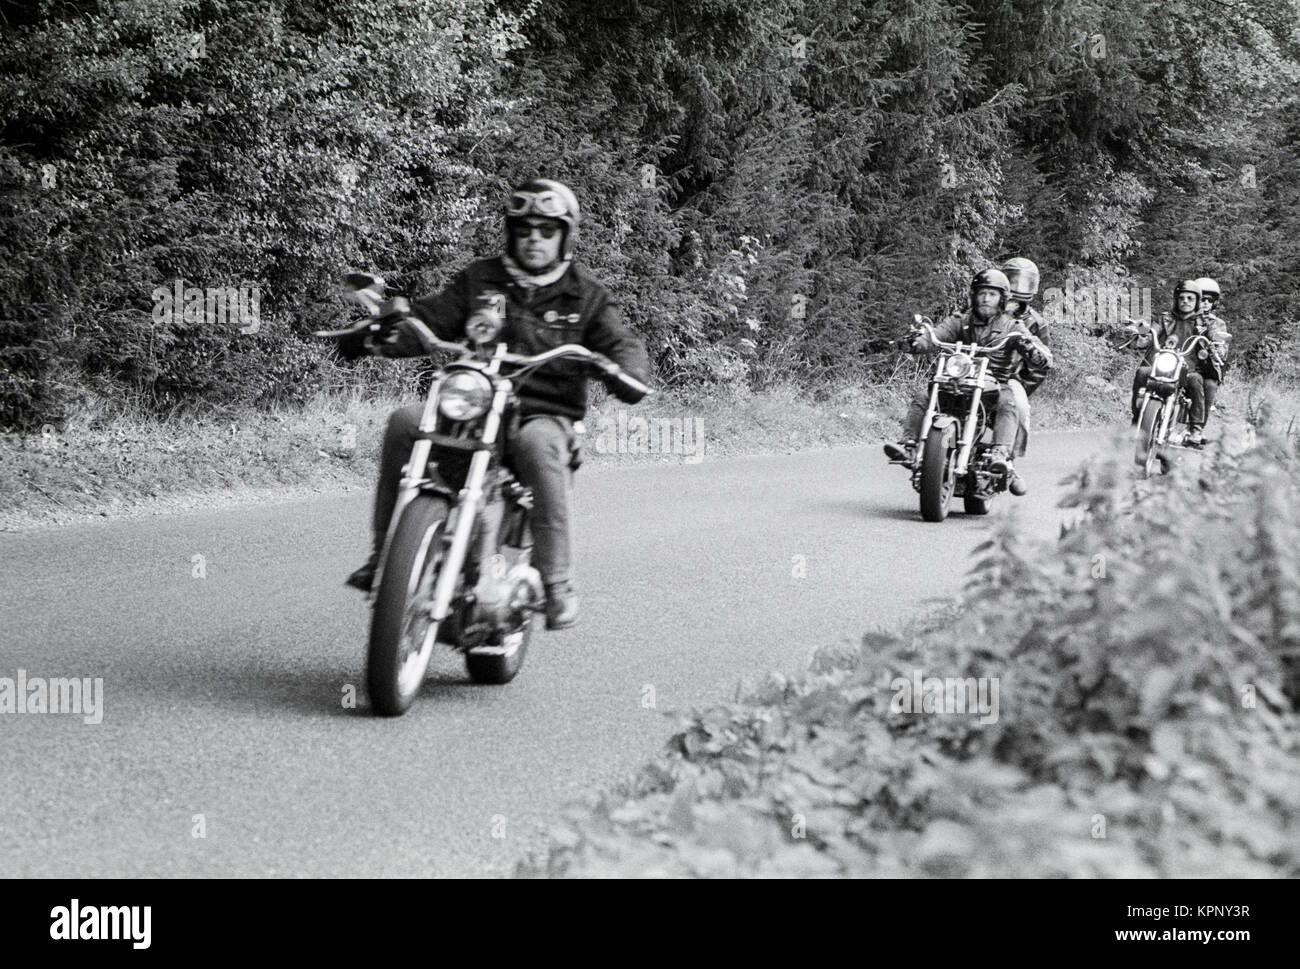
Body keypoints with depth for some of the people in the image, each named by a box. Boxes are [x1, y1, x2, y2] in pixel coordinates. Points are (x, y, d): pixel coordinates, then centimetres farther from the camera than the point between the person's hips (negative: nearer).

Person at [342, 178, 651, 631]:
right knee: (405, 422, -24)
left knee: (536, 444, -39)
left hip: (545, 417, -3)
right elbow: (429, 319, 8)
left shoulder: (584, 296, 10)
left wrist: (627, 373, -24)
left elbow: (622, 342, 0)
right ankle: (383, 550, -18)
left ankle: (557, 580, -33)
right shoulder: (479, 280, 14)